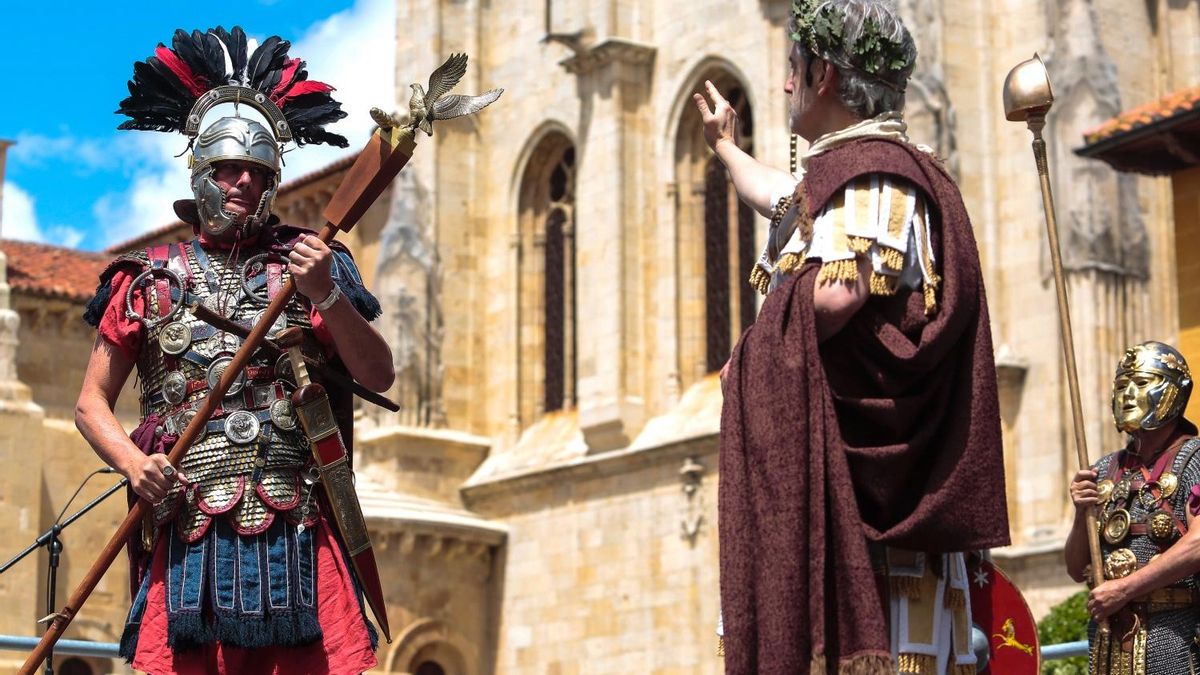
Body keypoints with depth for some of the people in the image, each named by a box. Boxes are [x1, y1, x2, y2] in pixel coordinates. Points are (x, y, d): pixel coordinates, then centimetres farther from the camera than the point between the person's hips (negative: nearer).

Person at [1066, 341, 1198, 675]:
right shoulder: (1105, 471, 14)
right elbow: (1078, 570, 15)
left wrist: (1124, 588, -14)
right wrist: (1082, 515, -3)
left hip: (1171, 634, -5)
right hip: (1108, 636, 5)